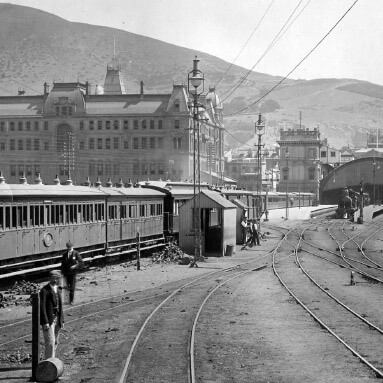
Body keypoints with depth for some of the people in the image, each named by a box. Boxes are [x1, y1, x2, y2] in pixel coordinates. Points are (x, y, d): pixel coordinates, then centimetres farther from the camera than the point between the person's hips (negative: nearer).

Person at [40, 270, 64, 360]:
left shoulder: (58, 290, 14)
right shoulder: (44, 290, -11)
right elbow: (42, 307, -16)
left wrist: (62, 320, 15)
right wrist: (45, 322, -21)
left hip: (57, 319, 8)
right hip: (48, 320, -8)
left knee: (55, 342, 11)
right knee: (50, 342, -12)